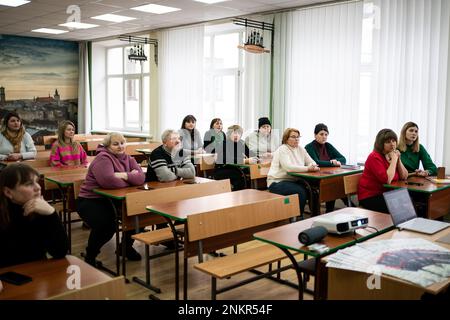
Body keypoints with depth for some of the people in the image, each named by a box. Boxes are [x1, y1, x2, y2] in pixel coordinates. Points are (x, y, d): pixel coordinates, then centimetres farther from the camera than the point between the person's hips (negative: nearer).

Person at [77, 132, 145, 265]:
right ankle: (90, 256, -1)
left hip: (113, 200, 7)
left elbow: (141, 178, -9)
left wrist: (124, 175, -27)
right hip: (91, 201, -7)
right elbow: (109, 181, -34)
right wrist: (130, 179, -17)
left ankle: (126, 246, 16)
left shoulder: (127, 158, 6)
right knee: (107, 225, -31)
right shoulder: (103, 158, -16)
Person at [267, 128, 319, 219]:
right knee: (301, 191, -28)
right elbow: (288, 167, -26)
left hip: (293, 180, 7)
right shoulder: (282, 149, -12)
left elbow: (312, 162, 9)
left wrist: (313, 166, -16)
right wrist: (307, 168, -30)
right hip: (277, 182, -7)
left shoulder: (300, 149, 11)